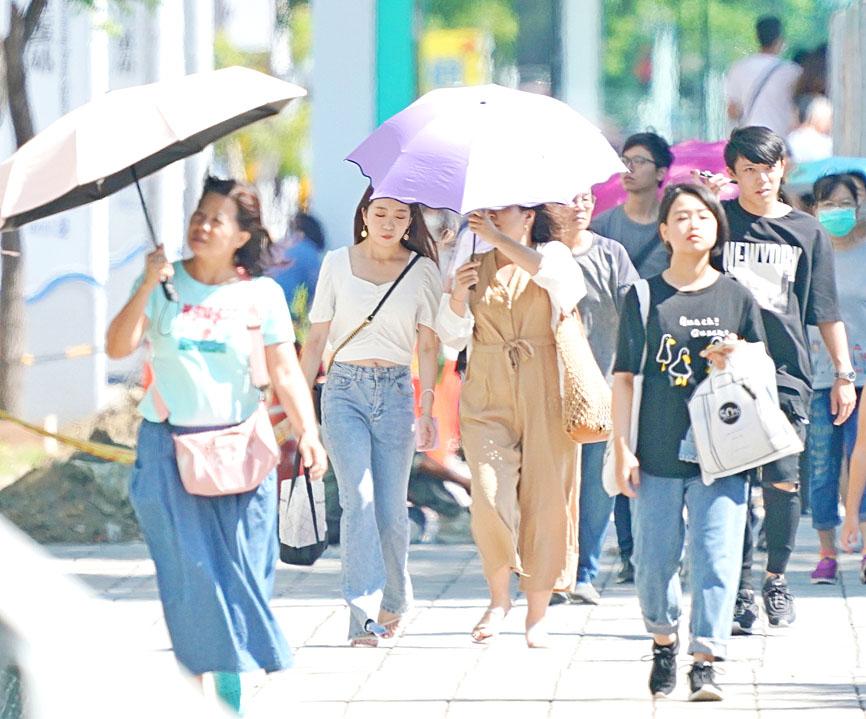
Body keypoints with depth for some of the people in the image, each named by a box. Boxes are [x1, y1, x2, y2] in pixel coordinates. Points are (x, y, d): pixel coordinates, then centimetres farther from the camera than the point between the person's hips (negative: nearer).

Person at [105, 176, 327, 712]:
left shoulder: (262, 294, 2)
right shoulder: (165, 283, 3)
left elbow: (286, 373, 0)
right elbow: (118, 347, -7)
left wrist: (308, 433, -12)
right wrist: (148, 287, -15)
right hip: (169, 446, 0)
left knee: (240, 564, -2)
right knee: (189, 566, -4)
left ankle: (234, 686, 6)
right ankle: (197, 673, 4)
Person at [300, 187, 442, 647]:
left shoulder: (422, 270, 7)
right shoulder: (337, 264, 7)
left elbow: (428, 346, 5)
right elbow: (316, 338, 10)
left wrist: (426, 410, -3)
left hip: (395, 392, 1)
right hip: (345, 389, -1)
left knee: (391, 506, 2)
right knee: (359, 497, -16)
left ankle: (393, 604, 25)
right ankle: (364, 614, -23)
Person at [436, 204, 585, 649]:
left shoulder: (553, 254, 6)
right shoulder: (476, 267, 13)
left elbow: (553, 274, -20)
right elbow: (453, 337, 8)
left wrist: (497, 238, -17)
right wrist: (458, 296, -11)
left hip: (544, 395, -1)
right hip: (487, 395, 1)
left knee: (544, 500, -2)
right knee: (490, 498, -14)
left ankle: (537, 617, 7)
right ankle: (499, 598, 6)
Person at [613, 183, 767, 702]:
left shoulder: (737, 298, 6)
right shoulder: (645, 297, 3)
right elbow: (624, 377, 3)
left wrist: (734, 364, -10)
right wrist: (622, 448, -2)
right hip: (659, 454, 0)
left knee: (716, 557, -8)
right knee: (654, 560, 5)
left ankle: (706, 661, -5)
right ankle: (664, 642, 28)